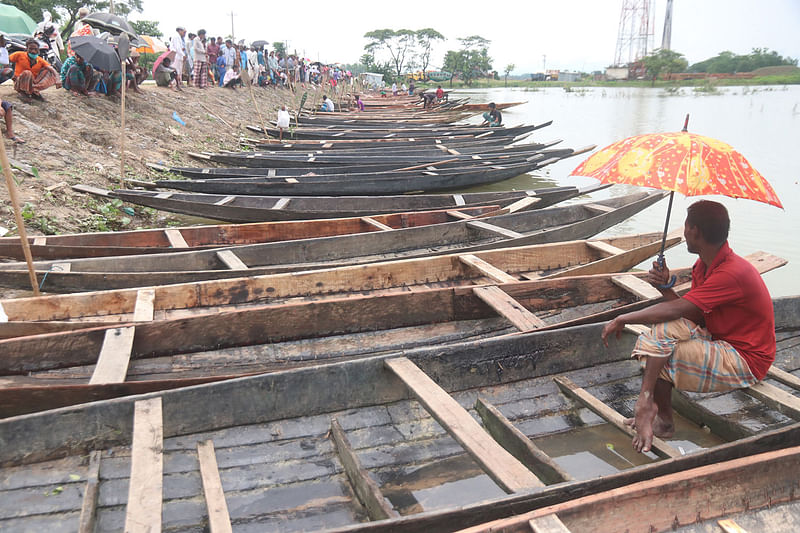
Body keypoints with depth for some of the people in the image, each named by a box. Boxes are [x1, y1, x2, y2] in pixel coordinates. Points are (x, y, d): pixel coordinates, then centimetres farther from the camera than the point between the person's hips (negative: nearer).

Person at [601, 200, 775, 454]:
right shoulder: (704, 265, 5)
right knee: (667, 327, -11)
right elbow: (693, 317, 1)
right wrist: (665, 287, -14)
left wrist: (623, 319, -22)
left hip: (745, 361, -9)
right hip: (721, 343, 9)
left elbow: (677, 310, -29)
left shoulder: (734, 273, -26)